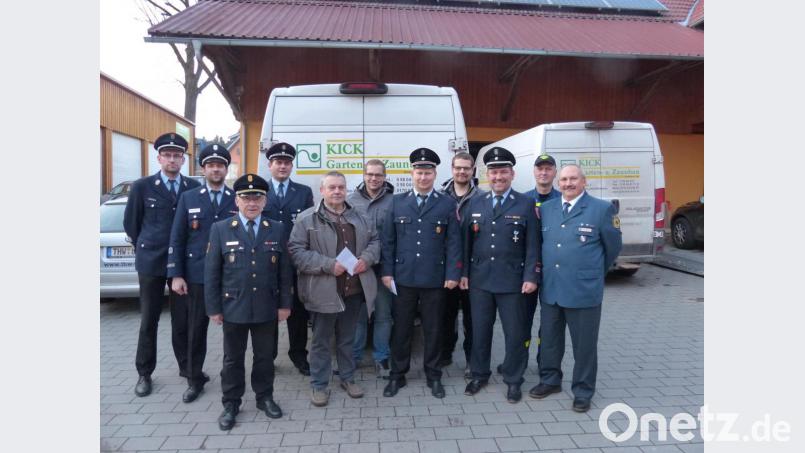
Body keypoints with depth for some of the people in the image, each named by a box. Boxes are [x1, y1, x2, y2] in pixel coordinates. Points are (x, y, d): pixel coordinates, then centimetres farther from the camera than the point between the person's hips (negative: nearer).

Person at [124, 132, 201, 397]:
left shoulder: (195, 187, 1)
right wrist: (144, 248, 11)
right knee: (149, 320, 9)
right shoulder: (142, 187, -1)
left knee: (182, 318, 9)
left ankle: (186, 366, 24)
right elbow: (130, 222, 8)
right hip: (151, 261, -1)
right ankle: (144, 374, 21)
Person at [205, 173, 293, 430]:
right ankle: (231, 404, 28)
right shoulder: (220, 229, -2)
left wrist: (285, 304, 1)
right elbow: (211, 272, -2)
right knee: (233, 359, 12)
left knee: (265, 356, 15)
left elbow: (285, 271, 3)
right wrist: (213, 308, -4)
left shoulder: (277, 230, 2)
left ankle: (265, 397, 33)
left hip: (267, 308, 1)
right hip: (233, 308, -1)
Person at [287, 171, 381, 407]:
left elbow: (374, 240, 16)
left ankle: (348, 378, 35)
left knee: (348, 338, 18)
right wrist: (328, 265, -20)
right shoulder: (307, 218, -7)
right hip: (324, 291, -4)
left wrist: (367, 258, -6)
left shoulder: (358, 216, 9)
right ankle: (319, 384, 24)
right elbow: (296, 251, -13)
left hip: (354, 289, 4)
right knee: (321, 340, 9)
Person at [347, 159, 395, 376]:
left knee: (383, 314, 10)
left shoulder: (393, 201, -3)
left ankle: (381, 358, 24)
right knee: (357, 314, 11)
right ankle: (354, 356, 26)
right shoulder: (351, 200, 1)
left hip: (383, 267, -1)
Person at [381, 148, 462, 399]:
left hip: (435, 279, 0)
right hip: (403, 278, 1)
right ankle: (397, 375, 25)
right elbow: (388, 240, 5)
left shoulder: (447, 204, 2)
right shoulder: (397, 202, 5)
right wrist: (387, 271, -1)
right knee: (401, 329, 10)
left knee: (433, 330, 10)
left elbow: (453, 242, 0)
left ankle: (433, 376, 26)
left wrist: (453, 274, -6)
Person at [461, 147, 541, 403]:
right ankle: (479, 375, 30)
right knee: (480, 330, 13)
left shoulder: (526, 205, -1)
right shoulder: (475, 204, 8)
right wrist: (464, 273, 4)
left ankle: (513, 380, 25)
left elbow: (532, 245, -4)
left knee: (514, 333, 7)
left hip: (512, 281, -2)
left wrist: (531, 277, -10)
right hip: (479, 279, 3)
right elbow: (467, 241, 9)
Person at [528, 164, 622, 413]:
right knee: (549, 339, 16)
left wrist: (593, 273, 10)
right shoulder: (545, 208, 7)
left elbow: (613, 247, 2)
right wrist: (545, 268, 11)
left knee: (584, 343, 8)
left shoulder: (602, 208, -6)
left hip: (584, 290, -4)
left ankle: (583, 391, 24)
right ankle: (550, 380, 35)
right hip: (550, 289, 4)